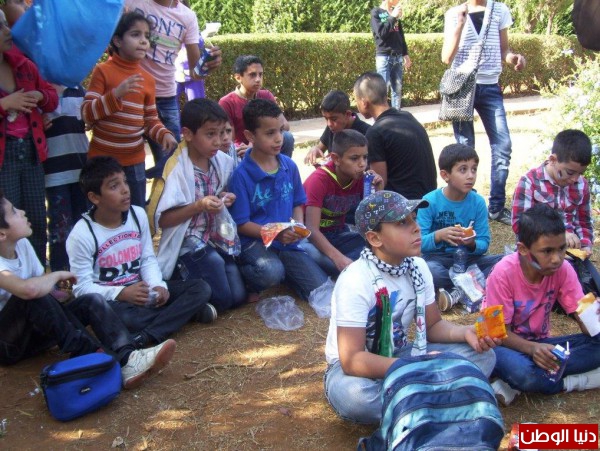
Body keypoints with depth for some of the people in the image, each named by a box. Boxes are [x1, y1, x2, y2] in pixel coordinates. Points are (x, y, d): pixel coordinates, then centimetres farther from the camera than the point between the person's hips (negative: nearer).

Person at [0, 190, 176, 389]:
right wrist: (57, 275, -23)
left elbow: (41, 283, 9)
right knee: (34, 297, -34)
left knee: (91, 301, -13)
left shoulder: (21, 244, -1)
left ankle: (126, 357, -35)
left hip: (32, 333, 8)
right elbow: (30, 289, -43)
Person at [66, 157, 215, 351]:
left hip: (141, 290, 6)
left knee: (201, 288, -10)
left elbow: (148, 259, 3)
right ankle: (186, 310, -17)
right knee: (125, 318, -40)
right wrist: (122, 293, -28)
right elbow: (82, 287, -15)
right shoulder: (82, 234, -15)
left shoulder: (138, 215, 0)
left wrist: (158, 286, -16)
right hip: (109, 299, -5)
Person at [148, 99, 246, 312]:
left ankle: (186, 273, 20)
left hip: (215, 237, 6)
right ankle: (180, 276, 1)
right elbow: (161, 219, -17)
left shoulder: (223, 162, 2)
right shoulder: (176, 169, -16)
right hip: (186, 244, -6)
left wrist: (226, 200, -4)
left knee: (238, 296, 0)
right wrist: (198, 206, -27)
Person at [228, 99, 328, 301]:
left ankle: (284, 271, 23)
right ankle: (246, 281, -1)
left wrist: (299, 225, -6)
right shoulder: (241, 175, -14)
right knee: (271, 273, -37)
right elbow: (241, 224, -11)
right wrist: (274, 233, -22)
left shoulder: (289, 166, 2)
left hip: (286, 241, 5)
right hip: (254, 241, -5)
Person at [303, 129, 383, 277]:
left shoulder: (361, 178, -7)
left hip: (338, 235, 5)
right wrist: (339, 258, -46)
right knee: (309, 253, -41)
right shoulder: (319, 180, -23)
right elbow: (312, 230, -32)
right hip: (313, 237, -5)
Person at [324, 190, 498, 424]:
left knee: (481, 354, -10)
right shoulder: (355, 281, -26)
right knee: (353, 394, -41)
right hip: (358, 367, -6)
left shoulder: (418, 267, -5)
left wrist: (465, 332, -16)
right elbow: (352, 360, -29)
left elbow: (432, 326, 6)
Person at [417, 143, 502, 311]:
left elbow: (484, 244, -2)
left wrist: (472, 244, -25)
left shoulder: (478, 202, -3)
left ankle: (458, 292, -22)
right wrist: (438, 235, -32)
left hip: (468, 258, 4)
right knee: (429, 272, -38)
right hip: (438, 258, -4)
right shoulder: (430, 201, -10)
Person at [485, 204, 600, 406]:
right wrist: (532, 348, -37)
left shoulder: (563, 270, -12)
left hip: (540, 343, 6)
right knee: (522, 372, -39)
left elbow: (584, 319, -10)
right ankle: (569, 382, -9)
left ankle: (513, 387, -21)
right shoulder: (504, 273, -24)